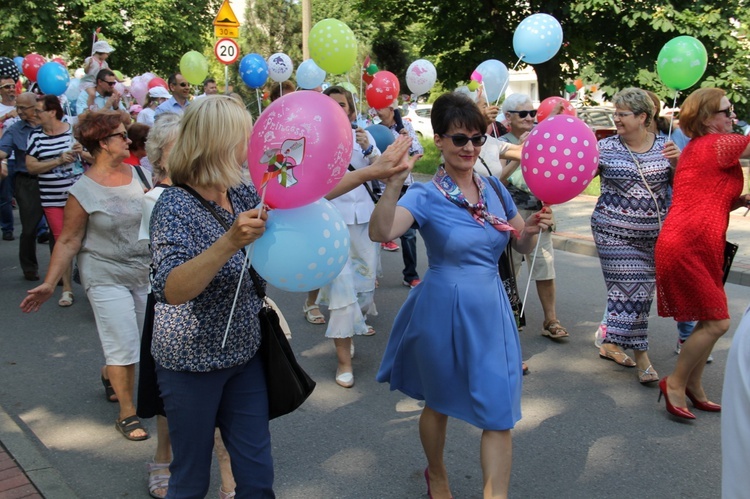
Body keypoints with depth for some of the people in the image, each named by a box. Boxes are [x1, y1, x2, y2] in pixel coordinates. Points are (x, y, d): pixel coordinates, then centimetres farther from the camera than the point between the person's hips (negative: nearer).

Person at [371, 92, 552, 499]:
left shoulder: (494, 189, 3)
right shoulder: (426, 197, -11)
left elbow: (523, 247, 12)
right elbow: (380, 233, -30)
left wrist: (533, 229, -10)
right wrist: (393, 183, -45)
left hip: (491, 310, 4)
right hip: (444, 311, -3)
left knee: (499, 414, 1)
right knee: (439, 404, 17)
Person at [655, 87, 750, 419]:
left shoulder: (695, 149, 20)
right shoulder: (718, 144, -10)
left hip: (692, 246, 10)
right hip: (689, 245, -10)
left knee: (710, 321, 13)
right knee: (716, 322, -8)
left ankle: (694, 388, 23)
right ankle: (675, 383, 5)